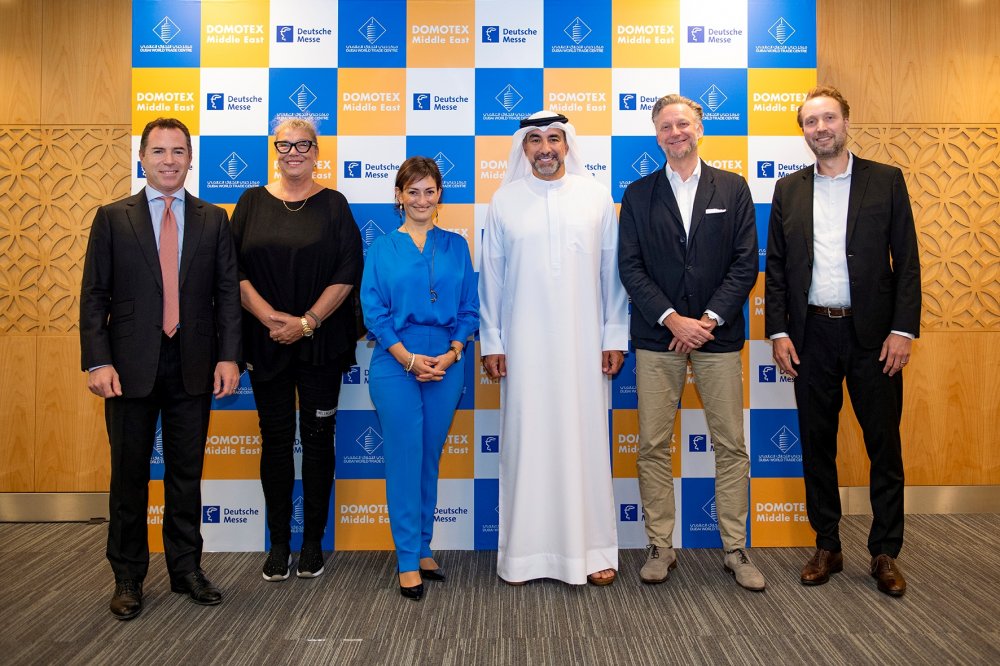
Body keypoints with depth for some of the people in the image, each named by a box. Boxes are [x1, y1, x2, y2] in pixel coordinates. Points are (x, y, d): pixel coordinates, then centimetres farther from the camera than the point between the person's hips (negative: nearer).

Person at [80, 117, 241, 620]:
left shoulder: (213, 220, 7)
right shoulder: (112, 218, 4)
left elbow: (227, 292, 4)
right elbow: (94, 294, 1)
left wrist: (228, 356, -6)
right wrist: (97, 361, -9)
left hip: (192, 368, 1)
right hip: (131, 366, -1)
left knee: (187, 474, 10)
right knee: (129, 474, 9)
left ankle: (186, 569, 25)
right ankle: (127, 577, 24)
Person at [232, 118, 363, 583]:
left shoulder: (332, 205, 3)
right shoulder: (252, 203, 8)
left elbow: (349, 270, -5)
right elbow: (233, 268, 1)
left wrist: (307, 322, -13)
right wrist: (270, 317, -12)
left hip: (320, 342, -1)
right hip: (266, 342, 2)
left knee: (317, 437, 4)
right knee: (276, 438, 6)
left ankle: (313, 542, 16)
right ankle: (279, 542, 17)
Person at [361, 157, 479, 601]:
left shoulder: (456, 246, 9)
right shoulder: (382, 248, 4)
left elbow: (469, 309, 7)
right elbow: (373, 310, -2)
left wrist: (451, 354, -8)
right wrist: (409, 358, -12)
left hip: (446, 365, 2)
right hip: (395, 366, -2)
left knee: (431, 459, 10)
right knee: (404, 460, -1)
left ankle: (422, 548, 24)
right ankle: (408, 561, 8)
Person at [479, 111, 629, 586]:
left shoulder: (596, 196, 5)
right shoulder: (504, 200, 4)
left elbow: (613, 271, 5)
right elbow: (491, 276, 5)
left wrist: (615, 337, 2)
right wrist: (490, 342, 3)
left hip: (583, 342, 0)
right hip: (524, 345, 0)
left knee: (585, 440, 4)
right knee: (525, 443, 3)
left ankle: (592, 549, 16)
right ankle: (523, 552, 15)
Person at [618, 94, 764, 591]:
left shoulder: (733, 188, 8)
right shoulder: (638, 194, 8)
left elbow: (746, 262, 2)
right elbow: (630, 267, 0)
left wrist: (709, 319, -9)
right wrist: (673, 320, -11)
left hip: (717, 334, 0)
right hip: (657, 339, 0)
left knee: (731, 446, 4)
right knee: (653, 447, 2)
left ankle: (735, 549, 16)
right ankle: (660, 546, 15)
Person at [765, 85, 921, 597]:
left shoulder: (886, 181, 3)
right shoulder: (788, 190, 8)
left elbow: (907, 261, 0)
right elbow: (775, 267, 7)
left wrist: (903, 328, -9)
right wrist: (777, 332, -1)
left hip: (872, 333, -2)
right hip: (811, 334, 2)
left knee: (884, 444, 5)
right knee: (817, 444, 9)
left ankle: (885, 552, 19)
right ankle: (827, 547, 22)